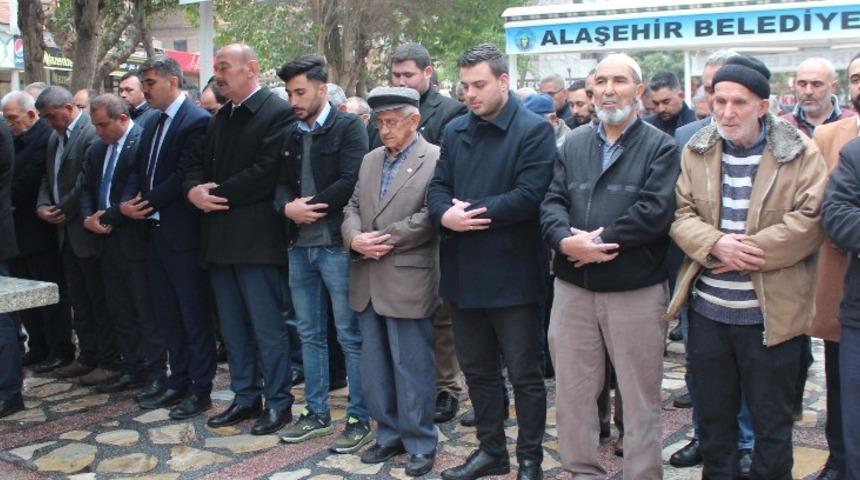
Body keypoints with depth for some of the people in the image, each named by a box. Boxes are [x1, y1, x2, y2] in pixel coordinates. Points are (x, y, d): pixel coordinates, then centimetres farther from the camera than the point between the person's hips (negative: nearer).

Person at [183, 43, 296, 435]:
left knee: (267, 326, -1)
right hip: (220, 237, 8)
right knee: (233, 326, 14)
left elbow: (266, 172, -18)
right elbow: (196, 162, 18)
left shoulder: (278, 113, -9)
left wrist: (217, 194, -13)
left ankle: (278, 402, 11)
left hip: (256, 237, -8)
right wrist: (194, 190, -4)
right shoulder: (221, 118, 18)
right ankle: (246, 397, 25)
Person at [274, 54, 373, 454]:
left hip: (336, 244, -7)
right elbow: (281, 183, 11)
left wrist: (310, 207, -12)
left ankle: (360, 419, 10)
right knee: (309, 334, 14)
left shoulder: (349, 127, -7)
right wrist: (288, 207, -10)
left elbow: (351, 181, -17)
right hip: (300, 245, 7)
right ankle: (316, 412, 27)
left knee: (351, 336, 0)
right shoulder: (291, 134, 14)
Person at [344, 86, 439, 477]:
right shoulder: (370, 160, 16)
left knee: (412, 368, 2)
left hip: (407, 282, -7)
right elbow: (352, 207, 12)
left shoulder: (435, 159, -7)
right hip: (368, 282, 7)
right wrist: (354, 238, -8)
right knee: (374, 367, 14)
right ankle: (389, 434, 28)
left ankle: (420, 444, 16)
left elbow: (430, 216, -14)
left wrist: (384, 240, -13)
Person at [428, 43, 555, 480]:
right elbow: (437, 187, 7)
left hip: (512, 273, -6)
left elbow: (529, 195, -19)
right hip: (464, 271, 7)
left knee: (525, 373, 6)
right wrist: (446, 214, -15)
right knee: (477, 369, 17)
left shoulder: (534, 130, -9)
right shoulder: (454, 131, 12)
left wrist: (470, 214, -17)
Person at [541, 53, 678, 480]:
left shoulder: (660, 147, -3)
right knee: (572, 389, 13)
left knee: (639, 396, 8)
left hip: (637, 290, -4)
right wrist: (567, 240, -20)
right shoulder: (573, 144, 11)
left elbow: (655, 210, -16)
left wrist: (597, 242, -18)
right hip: (573, 286, 4)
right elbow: (552, 202, 1)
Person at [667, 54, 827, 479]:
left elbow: (810, 221, -14)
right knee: (712, 413, 17)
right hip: (706, 309, 3)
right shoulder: (696, 152, 5)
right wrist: (716, 244, -19)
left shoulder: (800, 154, -5)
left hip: (770, 312, -3)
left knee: (771, 420, 10)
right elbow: (680, 214, 0)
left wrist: (743, 253, -18)